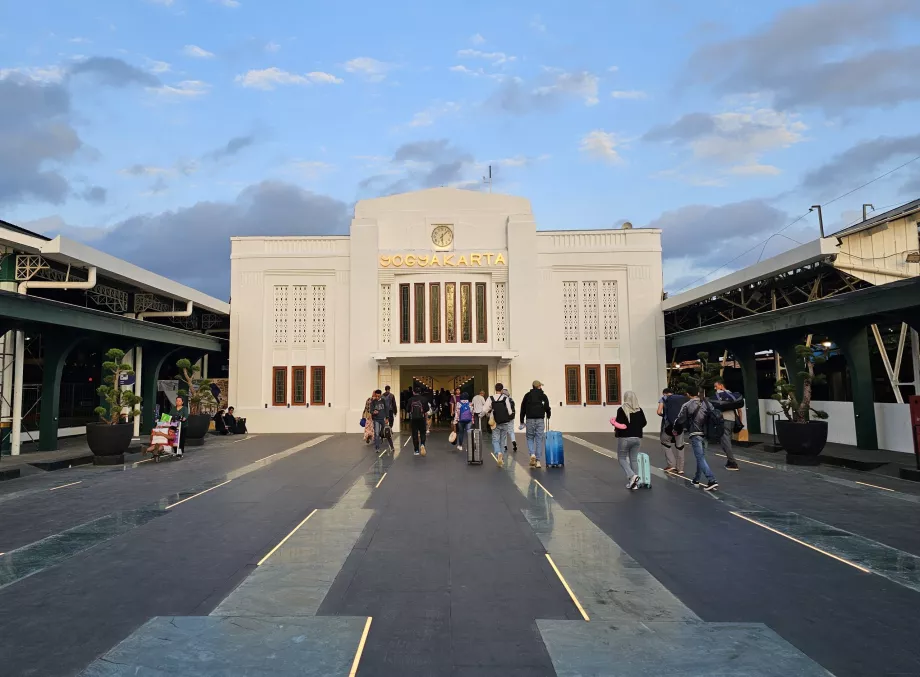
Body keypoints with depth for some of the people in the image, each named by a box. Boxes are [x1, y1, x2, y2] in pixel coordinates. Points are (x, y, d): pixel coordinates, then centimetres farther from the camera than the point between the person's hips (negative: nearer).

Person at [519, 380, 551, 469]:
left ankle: (532, 454, -10)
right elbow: (547, 408, -1)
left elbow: (523, 409, 6)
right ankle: (538, 461, 2)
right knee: (539, 439, 4)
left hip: (529, 420, 0)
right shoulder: (543, 396, 5)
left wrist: (522, 422, 12)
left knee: (530, 438, 13)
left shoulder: (527, 395, 7)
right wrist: (548, 415, 21)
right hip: (540, 420, 0)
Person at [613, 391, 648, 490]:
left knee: (621, 458, 10)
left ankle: (632, 475, -11)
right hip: (637, 437, 5)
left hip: (624, 437, -5)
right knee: (633, 459, 12)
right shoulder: (639, 410, 2)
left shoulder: (621, 410, -12)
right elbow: (644, 423, 7)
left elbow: (619, 424, -15)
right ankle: (634, 483, 11)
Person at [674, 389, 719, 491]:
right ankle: (696, 479, 27)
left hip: (695, 434, -5)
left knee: (701, 458, -5)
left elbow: (680, 420, -6)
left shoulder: (687, 405, -8)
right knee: (700, 457, 17)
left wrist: (676, 429, 12)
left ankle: (712, 481, -15)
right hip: (706, 434, 5)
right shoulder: (707, 404, 6)